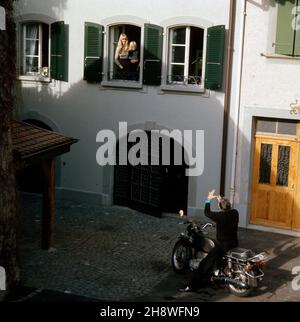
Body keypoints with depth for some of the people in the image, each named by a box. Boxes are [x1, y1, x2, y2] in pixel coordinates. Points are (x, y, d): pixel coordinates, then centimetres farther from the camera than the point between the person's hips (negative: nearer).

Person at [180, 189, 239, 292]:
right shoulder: (235, 213, -6)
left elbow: (207, 213, -3)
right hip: (234, 244, 7)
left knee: (205, 265, -4)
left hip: (222, 246, -7)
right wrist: (222, 200, 20)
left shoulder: (220, 216, -21)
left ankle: (192, 286, -4)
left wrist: (209, 199, 7)